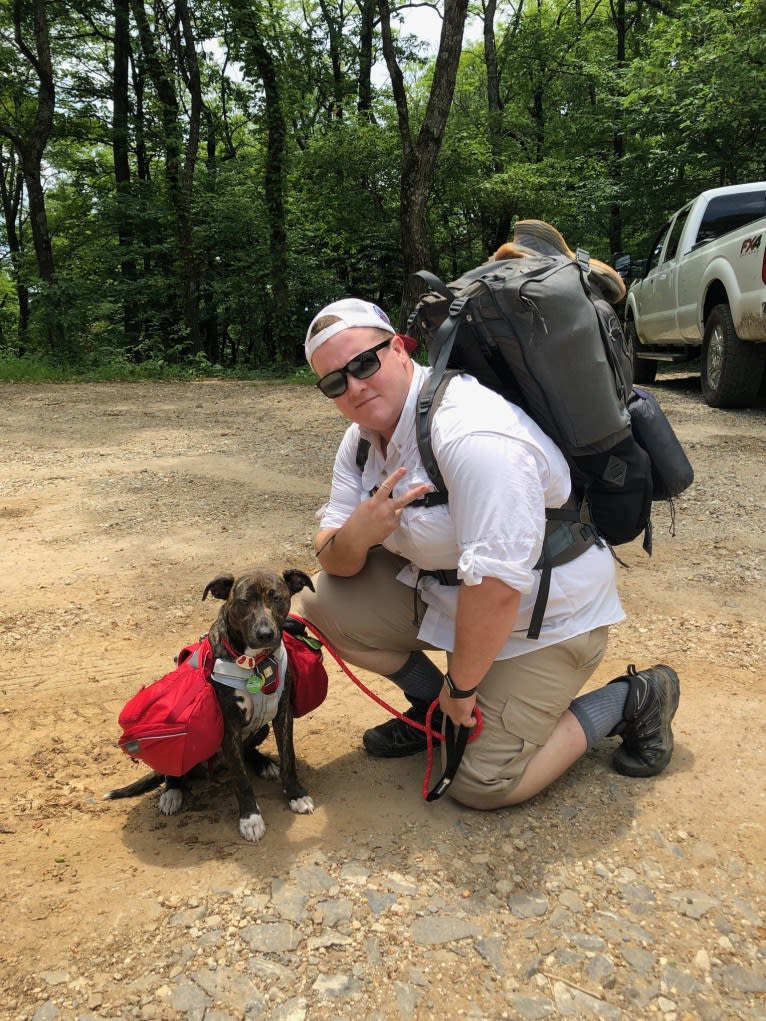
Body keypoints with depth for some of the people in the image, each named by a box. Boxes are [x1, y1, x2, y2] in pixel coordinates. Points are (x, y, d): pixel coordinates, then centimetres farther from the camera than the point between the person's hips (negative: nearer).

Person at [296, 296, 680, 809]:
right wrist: (354, 536, -27)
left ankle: (632, 698, 11)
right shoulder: (363, 437, -2)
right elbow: (334, 561, -2)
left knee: (482, 783, -7)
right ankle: (431, 703, 15)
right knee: (326, 601, -6)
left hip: (543, 615, -7)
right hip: (444, 589, 8)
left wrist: (461, 686, -18)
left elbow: (497, 588, -33)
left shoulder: (472, 433, -32)